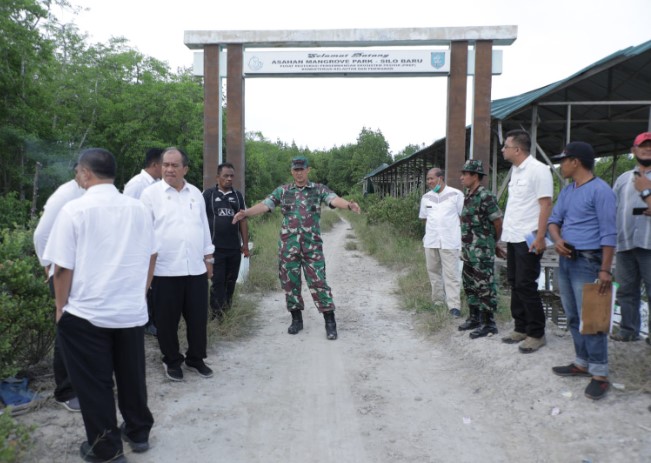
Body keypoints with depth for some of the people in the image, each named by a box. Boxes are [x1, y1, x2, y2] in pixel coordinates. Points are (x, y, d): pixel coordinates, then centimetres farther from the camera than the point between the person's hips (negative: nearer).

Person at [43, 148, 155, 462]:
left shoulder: (74, 209, -12)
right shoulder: (138, 208, 1)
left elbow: (63, 268, -12)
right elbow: (150, 256, 11)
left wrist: (60, 308, 3)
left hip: (85, 314, -4)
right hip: (132, 311, 4)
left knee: (94, 383, 10)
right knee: (132, 376, 19)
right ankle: (138, 433, 35)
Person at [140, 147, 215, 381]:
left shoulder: (196, 193, 9)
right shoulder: (151, 193, -3)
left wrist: (208, 258, 14)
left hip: (196, 268, 4)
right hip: (165, 270, -3)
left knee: (198, 317, 10)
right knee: (167, 320, 9)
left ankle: (196, 359, 28)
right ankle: (172, 361, 27)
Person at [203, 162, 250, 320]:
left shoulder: (238, 195, 8)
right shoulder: (208, 194, -1)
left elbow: (243, 220, 9)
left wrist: (245, 244, 6)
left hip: (235, 247, 3)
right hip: (215, 247, -3)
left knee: (231, 281, 11)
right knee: (218, 281, -1)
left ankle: (227, 310, 25)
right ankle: (217, 314, 3)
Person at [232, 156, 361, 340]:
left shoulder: (319, 189, 1)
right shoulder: (282, 191, 7)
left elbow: (334, 199, -17)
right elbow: (264, 205, -2)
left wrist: (349, 204, -38)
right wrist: (245, 212, -20)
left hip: (312, 245, -2)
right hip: (288, 245, 2)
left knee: (318, 282, -3)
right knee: (290, 282, 8)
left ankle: (330, 322, 5)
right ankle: (296, 319, 23)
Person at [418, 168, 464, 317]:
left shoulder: (456, 194, -5)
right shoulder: (426, 197, 9)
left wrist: (449, 226, -2)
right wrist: (436, 224, 10)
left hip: (450, 241, -5)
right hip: (430, 241, 5)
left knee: (451, 274, -6)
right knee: (433, 271, 11)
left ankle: (453, 305, -5)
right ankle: (437, 300, 23)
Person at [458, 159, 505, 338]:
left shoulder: (485, 197, -16)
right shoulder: (468, 197, 12)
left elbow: (498, 223, -11)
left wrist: (494, 244, 3)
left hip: (482, 253, -9)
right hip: (469, 253, 9)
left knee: (485, 288, -2)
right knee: (469, 286, 16)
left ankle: (488, 323, 7)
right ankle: (474, 318, 29)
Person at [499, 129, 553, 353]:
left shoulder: (538, 169, -11)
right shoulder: (515, 170, 14)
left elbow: (546, 204, -15)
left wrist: (540, 237, -20)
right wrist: (506, 234, 15)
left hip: (528, 239, -9)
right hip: (513, 238, 9)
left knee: (526, 286, -4)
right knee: (515, 284, 13)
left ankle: (536, 334, 8)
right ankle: (521, 328, 24)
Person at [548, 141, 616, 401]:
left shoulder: (600, 190, -12)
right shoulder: (566, 191, 14)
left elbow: (609, 233, -15)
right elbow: (554, 220, 15)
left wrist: (605, 270, -18)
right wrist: (557, 240, -7)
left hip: (587, 262, -8)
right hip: (565, 260, 8)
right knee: (573, 317, 14)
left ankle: (600, 375, 2)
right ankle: (582, 363, 26)